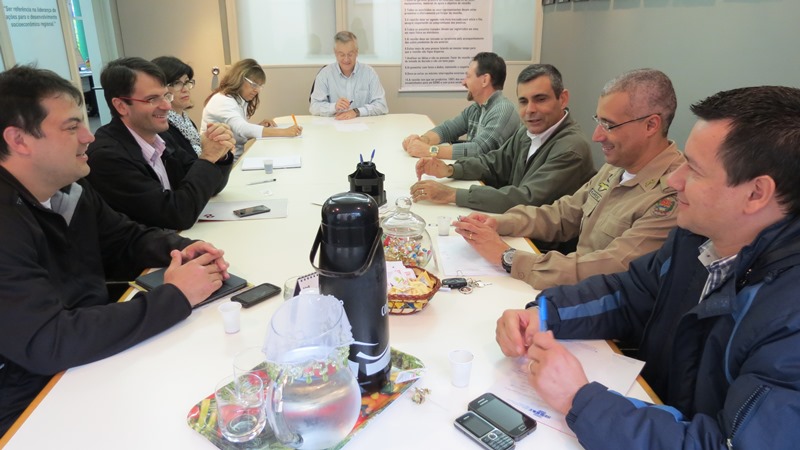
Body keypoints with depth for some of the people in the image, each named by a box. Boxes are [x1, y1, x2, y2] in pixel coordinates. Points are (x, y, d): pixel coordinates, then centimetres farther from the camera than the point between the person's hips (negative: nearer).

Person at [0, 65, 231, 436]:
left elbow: (128, 240, 12)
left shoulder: (70, 189, 0)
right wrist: (174, 297, -27)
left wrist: (180, 250, -10)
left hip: (96, 359, 7)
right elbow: (47, 343, -32)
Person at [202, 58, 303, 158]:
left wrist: (259, 126, -7)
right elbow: (242, 129, -31)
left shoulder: (240, 101, 14)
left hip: (237, 158, 8)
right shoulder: (222, 101, -15)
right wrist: (284, 132, -37)